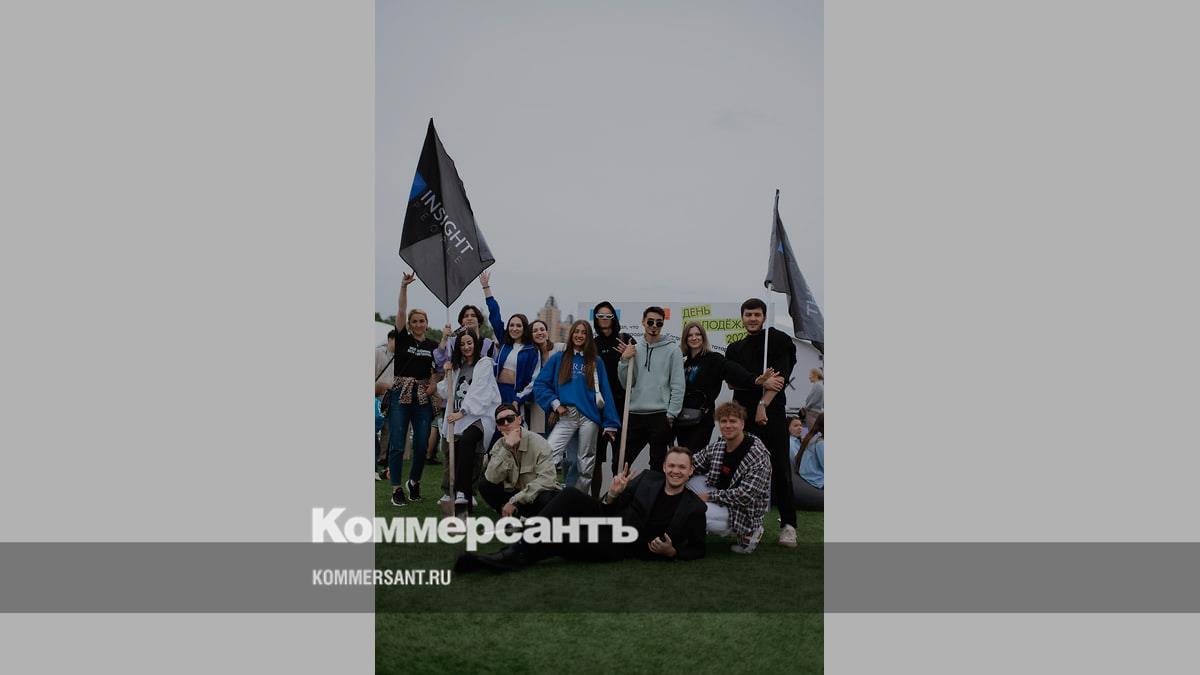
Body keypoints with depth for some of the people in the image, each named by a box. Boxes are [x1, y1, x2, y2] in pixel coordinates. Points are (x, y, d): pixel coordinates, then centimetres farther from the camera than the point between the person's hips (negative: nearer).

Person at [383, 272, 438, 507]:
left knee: (421, 444, 3)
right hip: (400, 395, -2)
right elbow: (401, 312, -7)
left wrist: (432, 386, -8)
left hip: (422, 398, 2)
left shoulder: (433, 345, 9)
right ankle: (396, 489, 3)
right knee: (397, 444, -4)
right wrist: (404, 286, -15)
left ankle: (414, 481, 26)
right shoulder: (403, 339, 3)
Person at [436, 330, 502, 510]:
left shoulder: (484, 363, 3)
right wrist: (447, 375, 7)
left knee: (466, 440, -33)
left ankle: (462, 492, -36)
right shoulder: (457, 366, 22)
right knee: (455, 453, -13)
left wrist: (462, 412, -17)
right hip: (459, 416, 6)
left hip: (480, 415, -6)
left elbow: (478, 391, -9)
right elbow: (447, 394, 21)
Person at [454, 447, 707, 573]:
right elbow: (608, 510, 8)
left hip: (621, 546, -4)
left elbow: (698, 550, 5)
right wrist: (612, 495, -15)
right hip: (608, 522, 4)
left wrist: (671, 552, -14)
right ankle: (521, 546, -26)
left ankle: (512, 558, -15)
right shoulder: (648, 478, 6)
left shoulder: (694, 508, -4)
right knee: (570, 495, -25)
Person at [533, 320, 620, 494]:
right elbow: (540, 384, 7)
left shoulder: (596, 362, 9)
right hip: (566, 415, 0)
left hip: (589, 416, 1)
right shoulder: (558, 358, 9)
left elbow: (605, 392, 6)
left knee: (586, 461, 4)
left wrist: (610, 423, 1)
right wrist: (554, 403, -6)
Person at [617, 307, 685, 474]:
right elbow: (626, 384, 9)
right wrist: (624, 361, -4)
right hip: (635, 414, 4)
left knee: (657, 466, 2)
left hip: (660, 416, -4)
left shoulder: (672, 351, -1)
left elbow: (678, 386, -4)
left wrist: (671, 415, -10)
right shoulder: (633, 350, 10)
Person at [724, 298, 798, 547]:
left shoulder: (778, 340, 4)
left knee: (779, 468, -6)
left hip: (772, 413, -4)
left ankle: (788, 524, -2)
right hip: (743, 414, 4)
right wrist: (761, 382, -13)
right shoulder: (735, 349, 16)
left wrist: (763, 404, -16)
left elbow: (781, 377, -7)